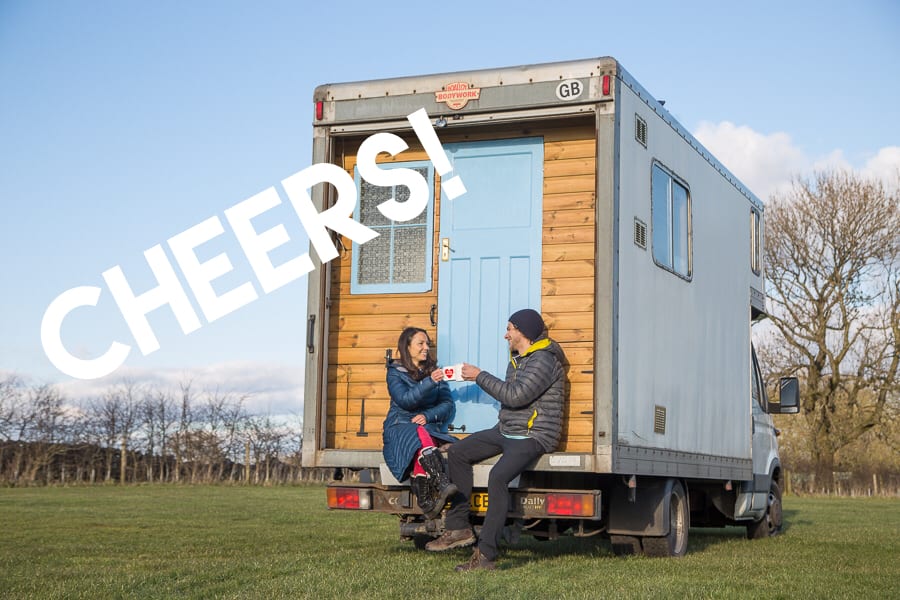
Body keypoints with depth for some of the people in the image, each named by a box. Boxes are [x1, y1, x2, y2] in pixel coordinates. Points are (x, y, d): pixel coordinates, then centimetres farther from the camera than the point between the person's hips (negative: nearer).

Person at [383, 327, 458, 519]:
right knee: (420, 434, -38)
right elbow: (404, 400, -13)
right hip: (400, 426, -2)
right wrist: (429, 382, -25)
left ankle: (424, 502, -46)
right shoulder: (395, 372, 6)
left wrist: (428, 416, -12)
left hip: (429, 426, 2)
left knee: (420, 448, -35)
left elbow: (448, 405, 8)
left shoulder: (434, 371, 17)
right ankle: (443, 484, -54)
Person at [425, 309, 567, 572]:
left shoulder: (543, 361, -15)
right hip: (506, 431, 10)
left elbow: (516, 395, -25)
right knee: (457, 452, 3)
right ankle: (459, 528, 4)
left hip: (533, 436, -10)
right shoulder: (517, 359, 16)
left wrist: (480, 376, -17)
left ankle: (485, 554, -30)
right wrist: (500, 429, 17)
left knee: (498, 477, -31)